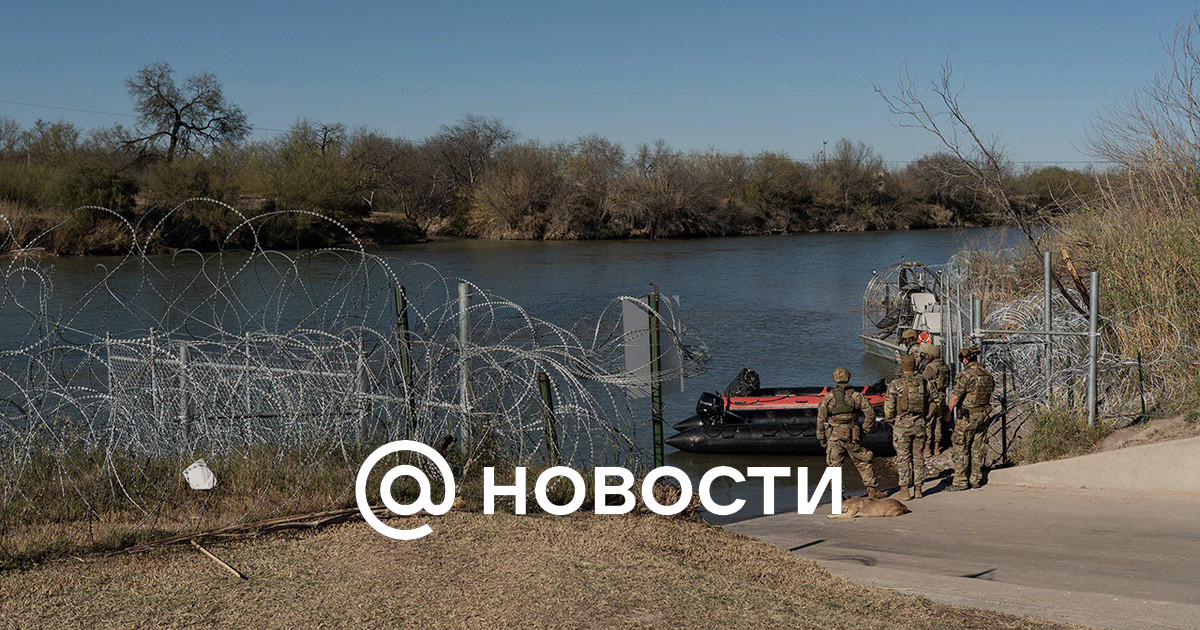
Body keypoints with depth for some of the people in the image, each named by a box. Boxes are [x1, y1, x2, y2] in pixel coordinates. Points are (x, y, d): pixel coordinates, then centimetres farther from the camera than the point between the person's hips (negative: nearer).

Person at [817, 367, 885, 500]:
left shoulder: (828, 397, -1)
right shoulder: (856, 395, 1)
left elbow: (820, 419, -2)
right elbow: (870, 413, -1)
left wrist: (821, 439, 5)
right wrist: (866, 430, 9)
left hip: (834, 436, -1)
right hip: (853, 437, 1)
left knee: (834, 466, 7)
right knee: (863, 463, 13)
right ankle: (871, 490, 12)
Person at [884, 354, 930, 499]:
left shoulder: (895, 384, -8)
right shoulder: (923, 382, 3)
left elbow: (888, 407, -8)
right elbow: (929, 404, 6)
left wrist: (891, 422, 7)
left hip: (901, 426, -3)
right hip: (919, 425, 3)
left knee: (903, 458, 2)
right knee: (918, 457, 10)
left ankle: (905, 490, 0)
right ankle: (918, 489, 11)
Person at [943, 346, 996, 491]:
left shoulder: (966, 375, -16)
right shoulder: (987, 376, 8)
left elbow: (955, 397, -18)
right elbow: (990, 391, 16)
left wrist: (947, 413, -11)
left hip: (967, 417, -7)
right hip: (983, 416, 7)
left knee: (961, 449, -1)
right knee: (977, 449, 12)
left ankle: (961, 481, 0)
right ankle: (976, 479, 16)